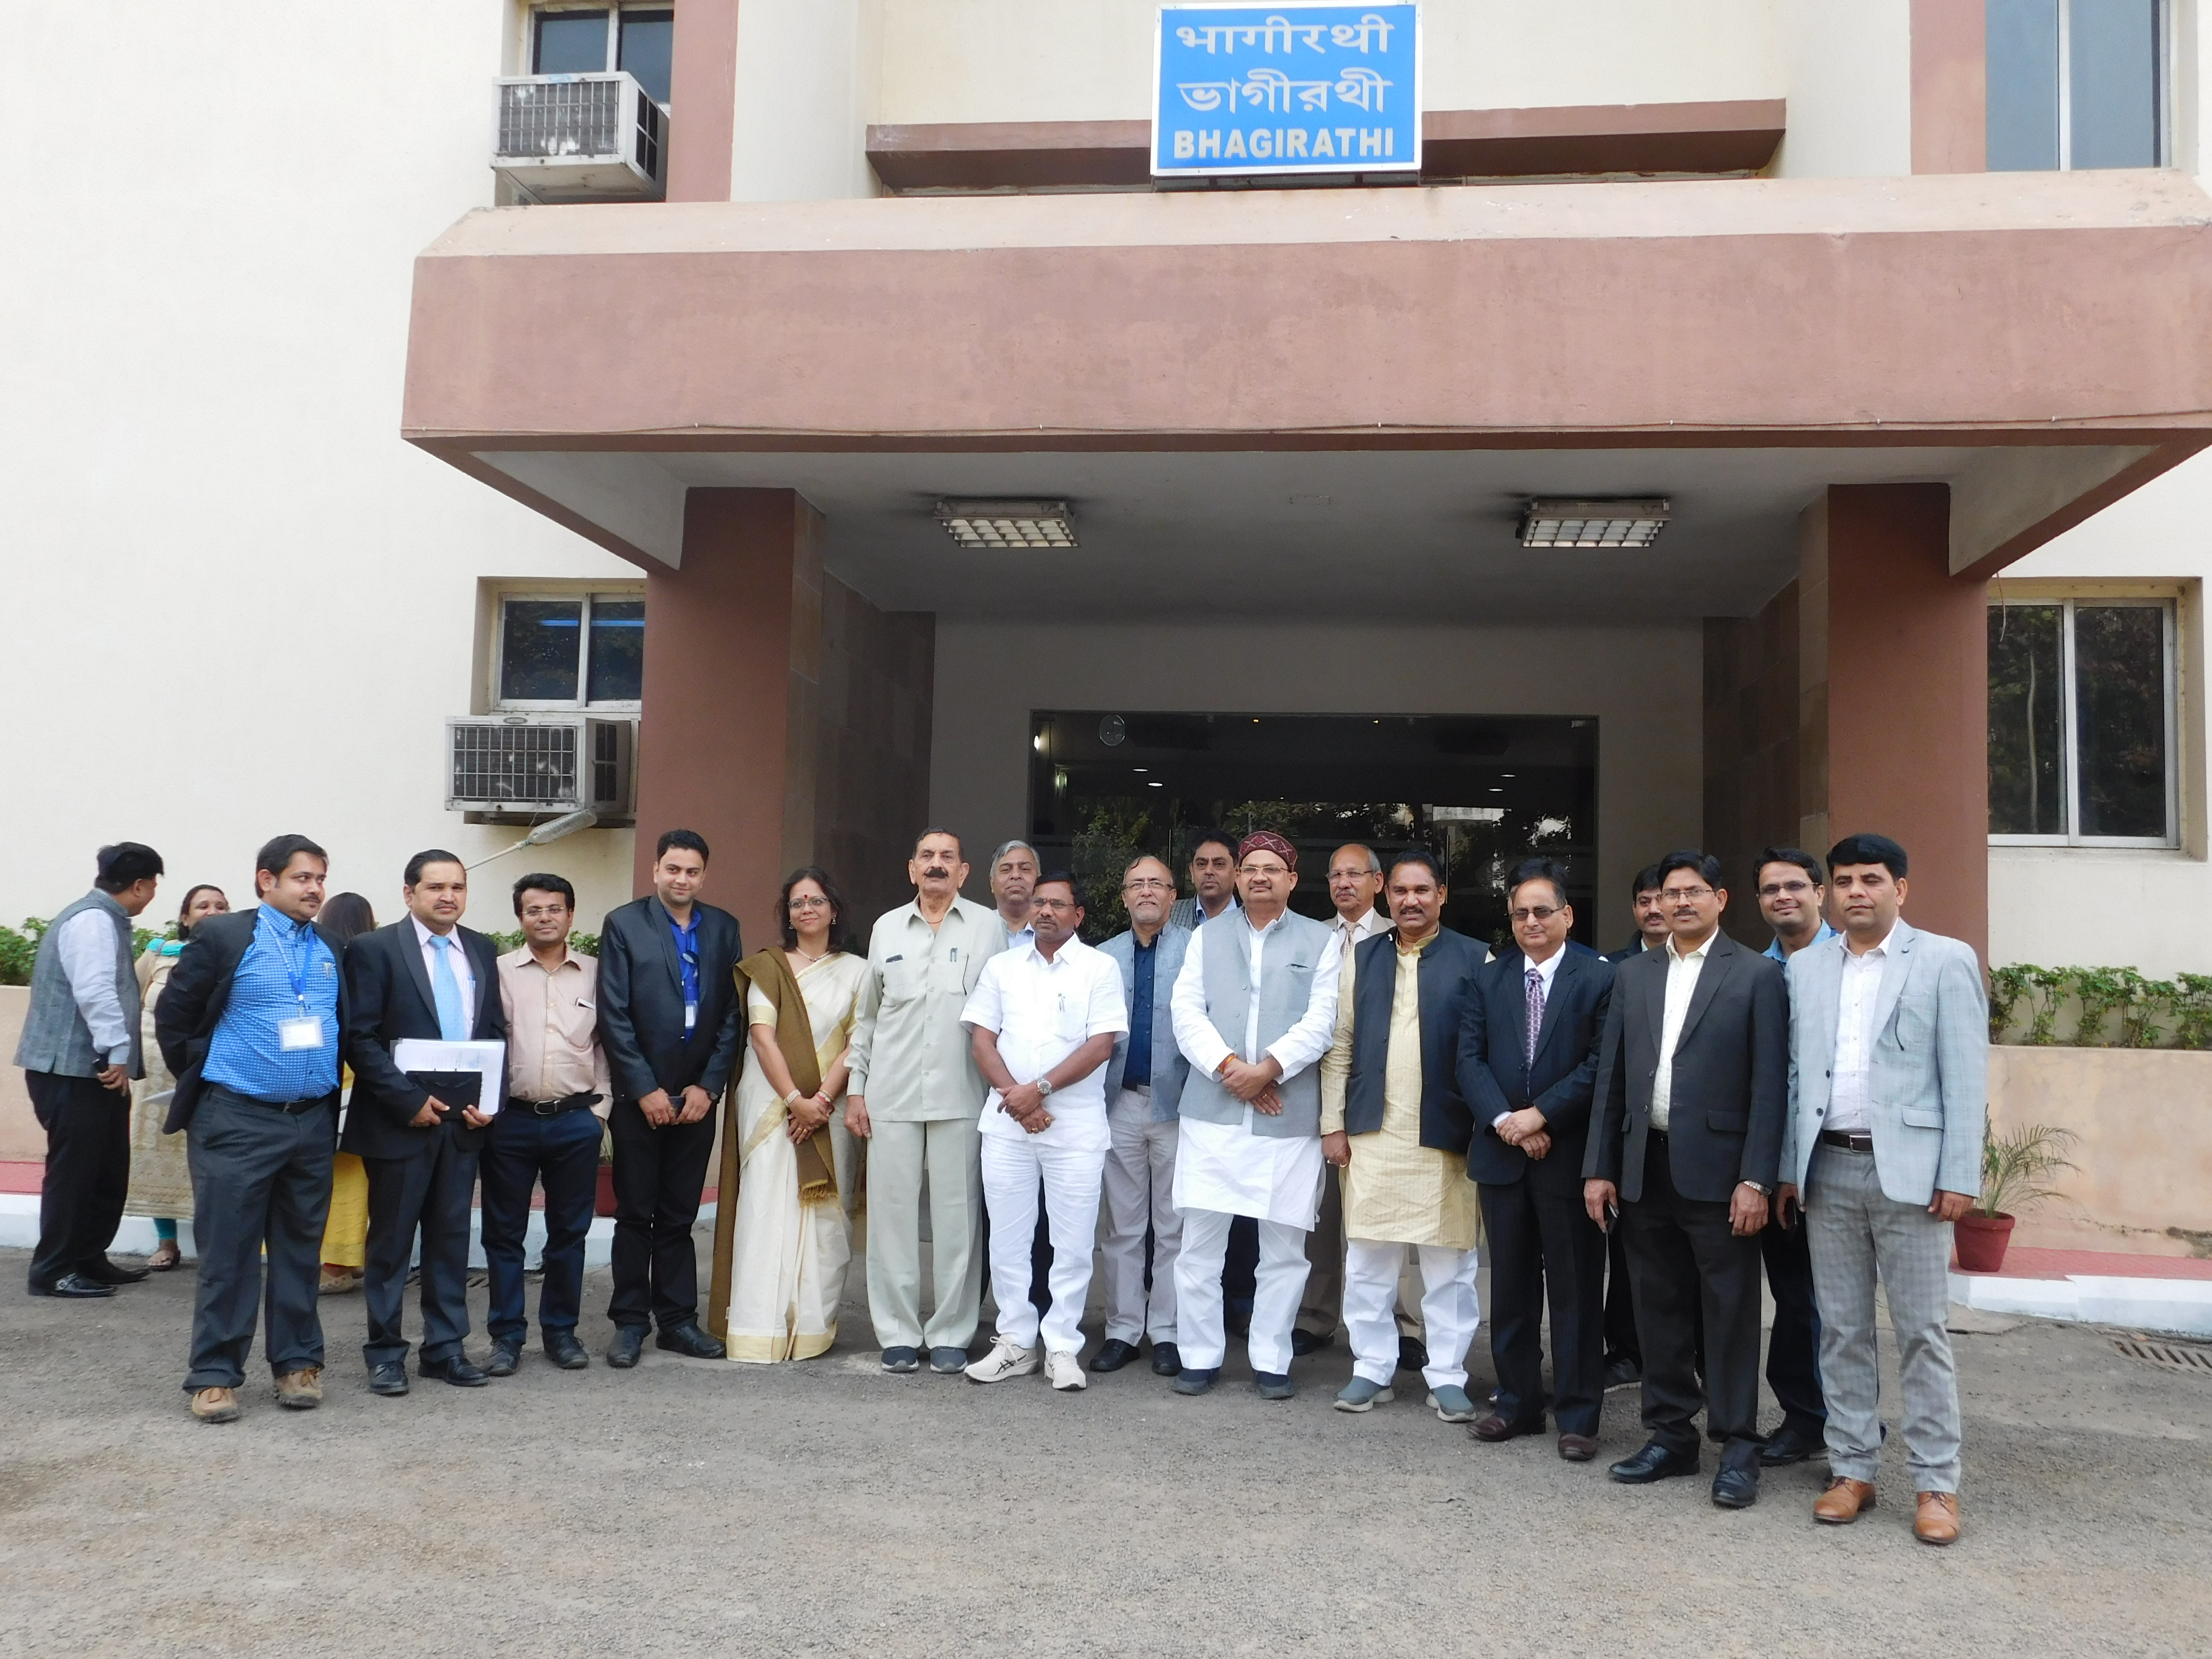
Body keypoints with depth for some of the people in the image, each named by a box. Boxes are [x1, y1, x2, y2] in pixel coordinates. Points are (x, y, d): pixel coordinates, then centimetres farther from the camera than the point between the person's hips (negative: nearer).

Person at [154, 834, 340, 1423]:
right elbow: (174, 1017, -1)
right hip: (237, 1121, -4)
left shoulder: (332, 950, 9)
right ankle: (215, 1374, 9)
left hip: (312, 1122, 5)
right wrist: (202, 1082, 3)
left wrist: (326, 1087, 12)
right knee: (227, 1251, 1)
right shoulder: (222, 936, -5)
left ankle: (298, 1362, 20)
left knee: (300, 1249, 11)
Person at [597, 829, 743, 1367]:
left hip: (697, 1097, 3)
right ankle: (630, 1323, 14)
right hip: (638, 1096, -2)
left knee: (679, 1217, 9)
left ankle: (677, 1320, 17)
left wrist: (708, 1086, -3)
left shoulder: (723, 929, 8)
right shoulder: (624, 924, -1)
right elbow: (614, 1016, -6)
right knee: (635, 1215, 5)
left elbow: (732, 1015, 6)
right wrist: (646, 1090, -10)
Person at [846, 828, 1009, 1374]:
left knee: (958, 1217, 1)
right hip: (891, 1097, 2)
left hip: (961, 1097, -2)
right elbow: (867, 1016, 16)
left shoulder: (988, 928, 3)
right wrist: (856, 1089, 11)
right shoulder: (887, 929, 12)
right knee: (891, 1214, 4)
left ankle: (951, 1335, 12)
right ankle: (898, 1333, 15)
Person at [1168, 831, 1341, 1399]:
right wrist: (1229, 1066, -11)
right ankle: (1200, 1357, 14)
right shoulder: (1207, 937, 13)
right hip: (1212, 1112, 1)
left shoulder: (1321, 943, 7)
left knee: (1283, 1246, 4)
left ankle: (1272, 1361, 16)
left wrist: (1268, 1068, -15)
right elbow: (1187, 1012, 3)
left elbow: (1320, 1022, -3)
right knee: (1200, 1241, 2)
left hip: (1289, 1118, -1)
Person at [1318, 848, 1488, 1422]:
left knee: (1449, 1264, 6)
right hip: (1371, 1134, 3)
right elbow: (1340, 1045, 8)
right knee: (1368, 1260, 8)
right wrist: (1333, 1124, 3)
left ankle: (1447, 1377, 17)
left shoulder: (1475, 960, -1)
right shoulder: (1362, 957, 9)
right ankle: (1372, 1370, 20)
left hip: (1446, 1136, -3)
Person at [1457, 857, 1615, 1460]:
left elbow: (1602, 1064, -11)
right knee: (1510, 1286, 12)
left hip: (1568, 1155, -4)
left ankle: (1578, 1416, 13)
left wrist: (1541, 1115, -14)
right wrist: (1504, 1121, -11)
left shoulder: (1599, 977, -4)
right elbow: (1470, 1058, 3)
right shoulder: (1489, 978, 9)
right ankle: (1517, 1403, 23)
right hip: (1501, 1153, 4)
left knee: (1575, 1290, 4)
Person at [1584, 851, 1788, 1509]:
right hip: (1645, 1169, 4)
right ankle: (1671, 1436, 23)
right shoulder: (1632, 975, 11)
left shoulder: (1757, 975, -2)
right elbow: (1611, 1077, 11)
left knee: (1730, 1312, 3)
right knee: (1659, 1308, 12)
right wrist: (1599, 1168, 6)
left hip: (1717, 1171, -4)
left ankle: (1738, 1447, 13)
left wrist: (1756, 1179, -12)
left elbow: (1769, 1084, -6)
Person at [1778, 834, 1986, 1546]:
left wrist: (1958, 1177, -9)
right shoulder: (1806, 967, 11)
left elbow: (1966, 1076, -4)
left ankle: (1936, 1484, 12)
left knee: (1922, 1331, 2)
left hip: (1907, 1169, -4)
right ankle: (1852, 1469, 19)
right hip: (1828, 1171, 4)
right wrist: (1787, 1168, 8)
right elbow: (1794, 1072, 11)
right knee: (1842, 1329, 9)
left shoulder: (1945, 961, -1)